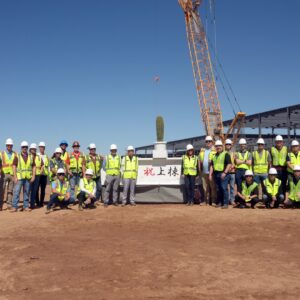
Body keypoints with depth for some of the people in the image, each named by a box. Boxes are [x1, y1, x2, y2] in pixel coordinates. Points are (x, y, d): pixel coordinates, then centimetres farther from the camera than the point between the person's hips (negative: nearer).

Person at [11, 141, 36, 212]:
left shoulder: (31, 157, 10)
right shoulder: (17, 156, 3)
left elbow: (34, 167, 10)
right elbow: (14, 166, -1)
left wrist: (33, 176, 0)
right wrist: (15, 177, -9)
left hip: (28, 178, 3)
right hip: (19, 177, -3)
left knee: (26, 192, 8)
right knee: (16, 192, -7)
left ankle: (26, 206, 15)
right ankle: (14, 207, -3)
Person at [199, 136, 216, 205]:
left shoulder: (214, 150, 1)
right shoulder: (202, 151, 17)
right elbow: (199, 160, 20)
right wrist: (200, 170, 12)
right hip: (203, 173, 5)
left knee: (213, 187, -5)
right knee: (205, 188, 8)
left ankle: (214, 201, -1)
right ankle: (207, 201, 15)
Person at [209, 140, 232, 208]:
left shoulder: (226, 154, 0)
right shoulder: (214, 155, 20)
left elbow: (229, 164, -9)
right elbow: (212, 165, 21)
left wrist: (225, 172, -18)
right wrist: (210, 174, 11)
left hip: (223, 174, -6)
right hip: (216, 174, 6)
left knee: (224, 188, -11)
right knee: (218, 189, 9)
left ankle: (225, 203, -8)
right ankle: (219, 202, 17)